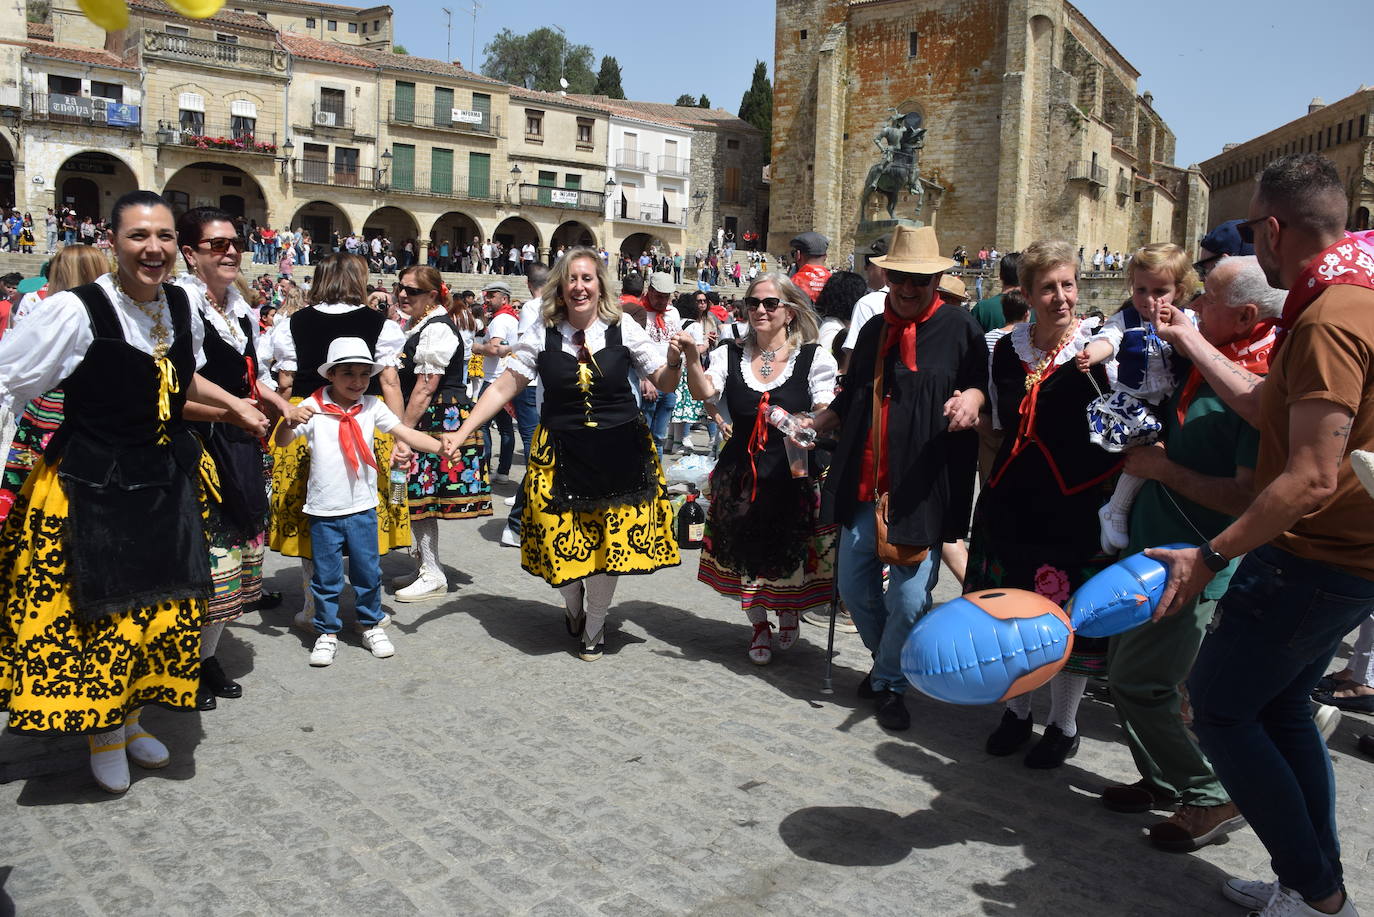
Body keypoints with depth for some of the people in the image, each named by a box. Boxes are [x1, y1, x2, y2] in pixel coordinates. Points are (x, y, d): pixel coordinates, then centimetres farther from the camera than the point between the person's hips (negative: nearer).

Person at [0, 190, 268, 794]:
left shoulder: (181, 307, 1)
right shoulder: (76, 312, -18)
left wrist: (235, 405, 17)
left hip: (166, 484, 6)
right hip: (92, 490, -6)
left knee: (168, 611, 13)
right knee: (102, 614, 4)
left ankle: (130, 720, 36)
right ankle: (102, 733, 30)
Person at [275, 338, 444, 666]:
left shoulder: (372, 406, -1)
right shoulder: (313, 408, -7)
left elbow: (405, 433, -5)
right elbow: (282, 441, -9)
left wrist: (440, 446, -19)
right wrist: (291, 420, -31)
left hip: (362, 508, 2)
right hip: (323, 511, -2)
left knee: (368, 571, 11)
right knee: (326, 576, 8)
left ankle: (371, 625, 29)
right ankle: (327, 632, 23)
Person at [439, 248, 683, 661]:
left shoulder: (624, 330, -4)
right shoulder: (543, 334, -4)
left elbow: (664, 383, 2)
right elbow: (503, 387, -2)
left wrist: (674, 362, -21)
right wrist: (461, 433, -9)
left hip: (619, 452, 0)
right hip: (561, 453, 0)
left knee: (610, 541, 7)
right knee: (563, 541, 5)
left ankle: (594, 627, 30)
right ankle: (573, 610, 38)